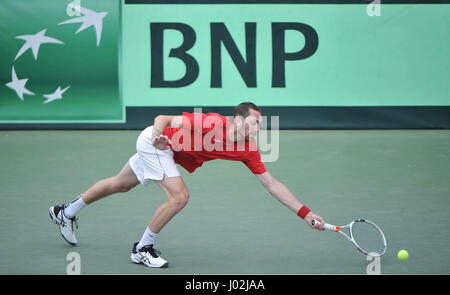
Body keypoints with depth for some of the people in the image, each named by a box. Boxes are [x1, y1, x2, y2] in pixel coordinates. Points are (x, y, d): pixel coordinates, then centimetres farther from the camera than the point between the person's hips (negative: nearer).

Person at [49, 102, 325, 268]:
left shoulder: (249, 151, -14)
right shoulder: (213, 123, -33)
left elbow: (272, 184, -12)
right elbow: (164, 118, -27)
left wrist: (306, 213, -17)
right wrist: (158, 134, -48)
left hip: (166, 151, 7)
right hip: (154, 141, -7)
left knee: (120, 185, 21)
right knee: (179, 196, -20)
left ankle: (67, 212, 40)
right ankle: (142, 249, -3)